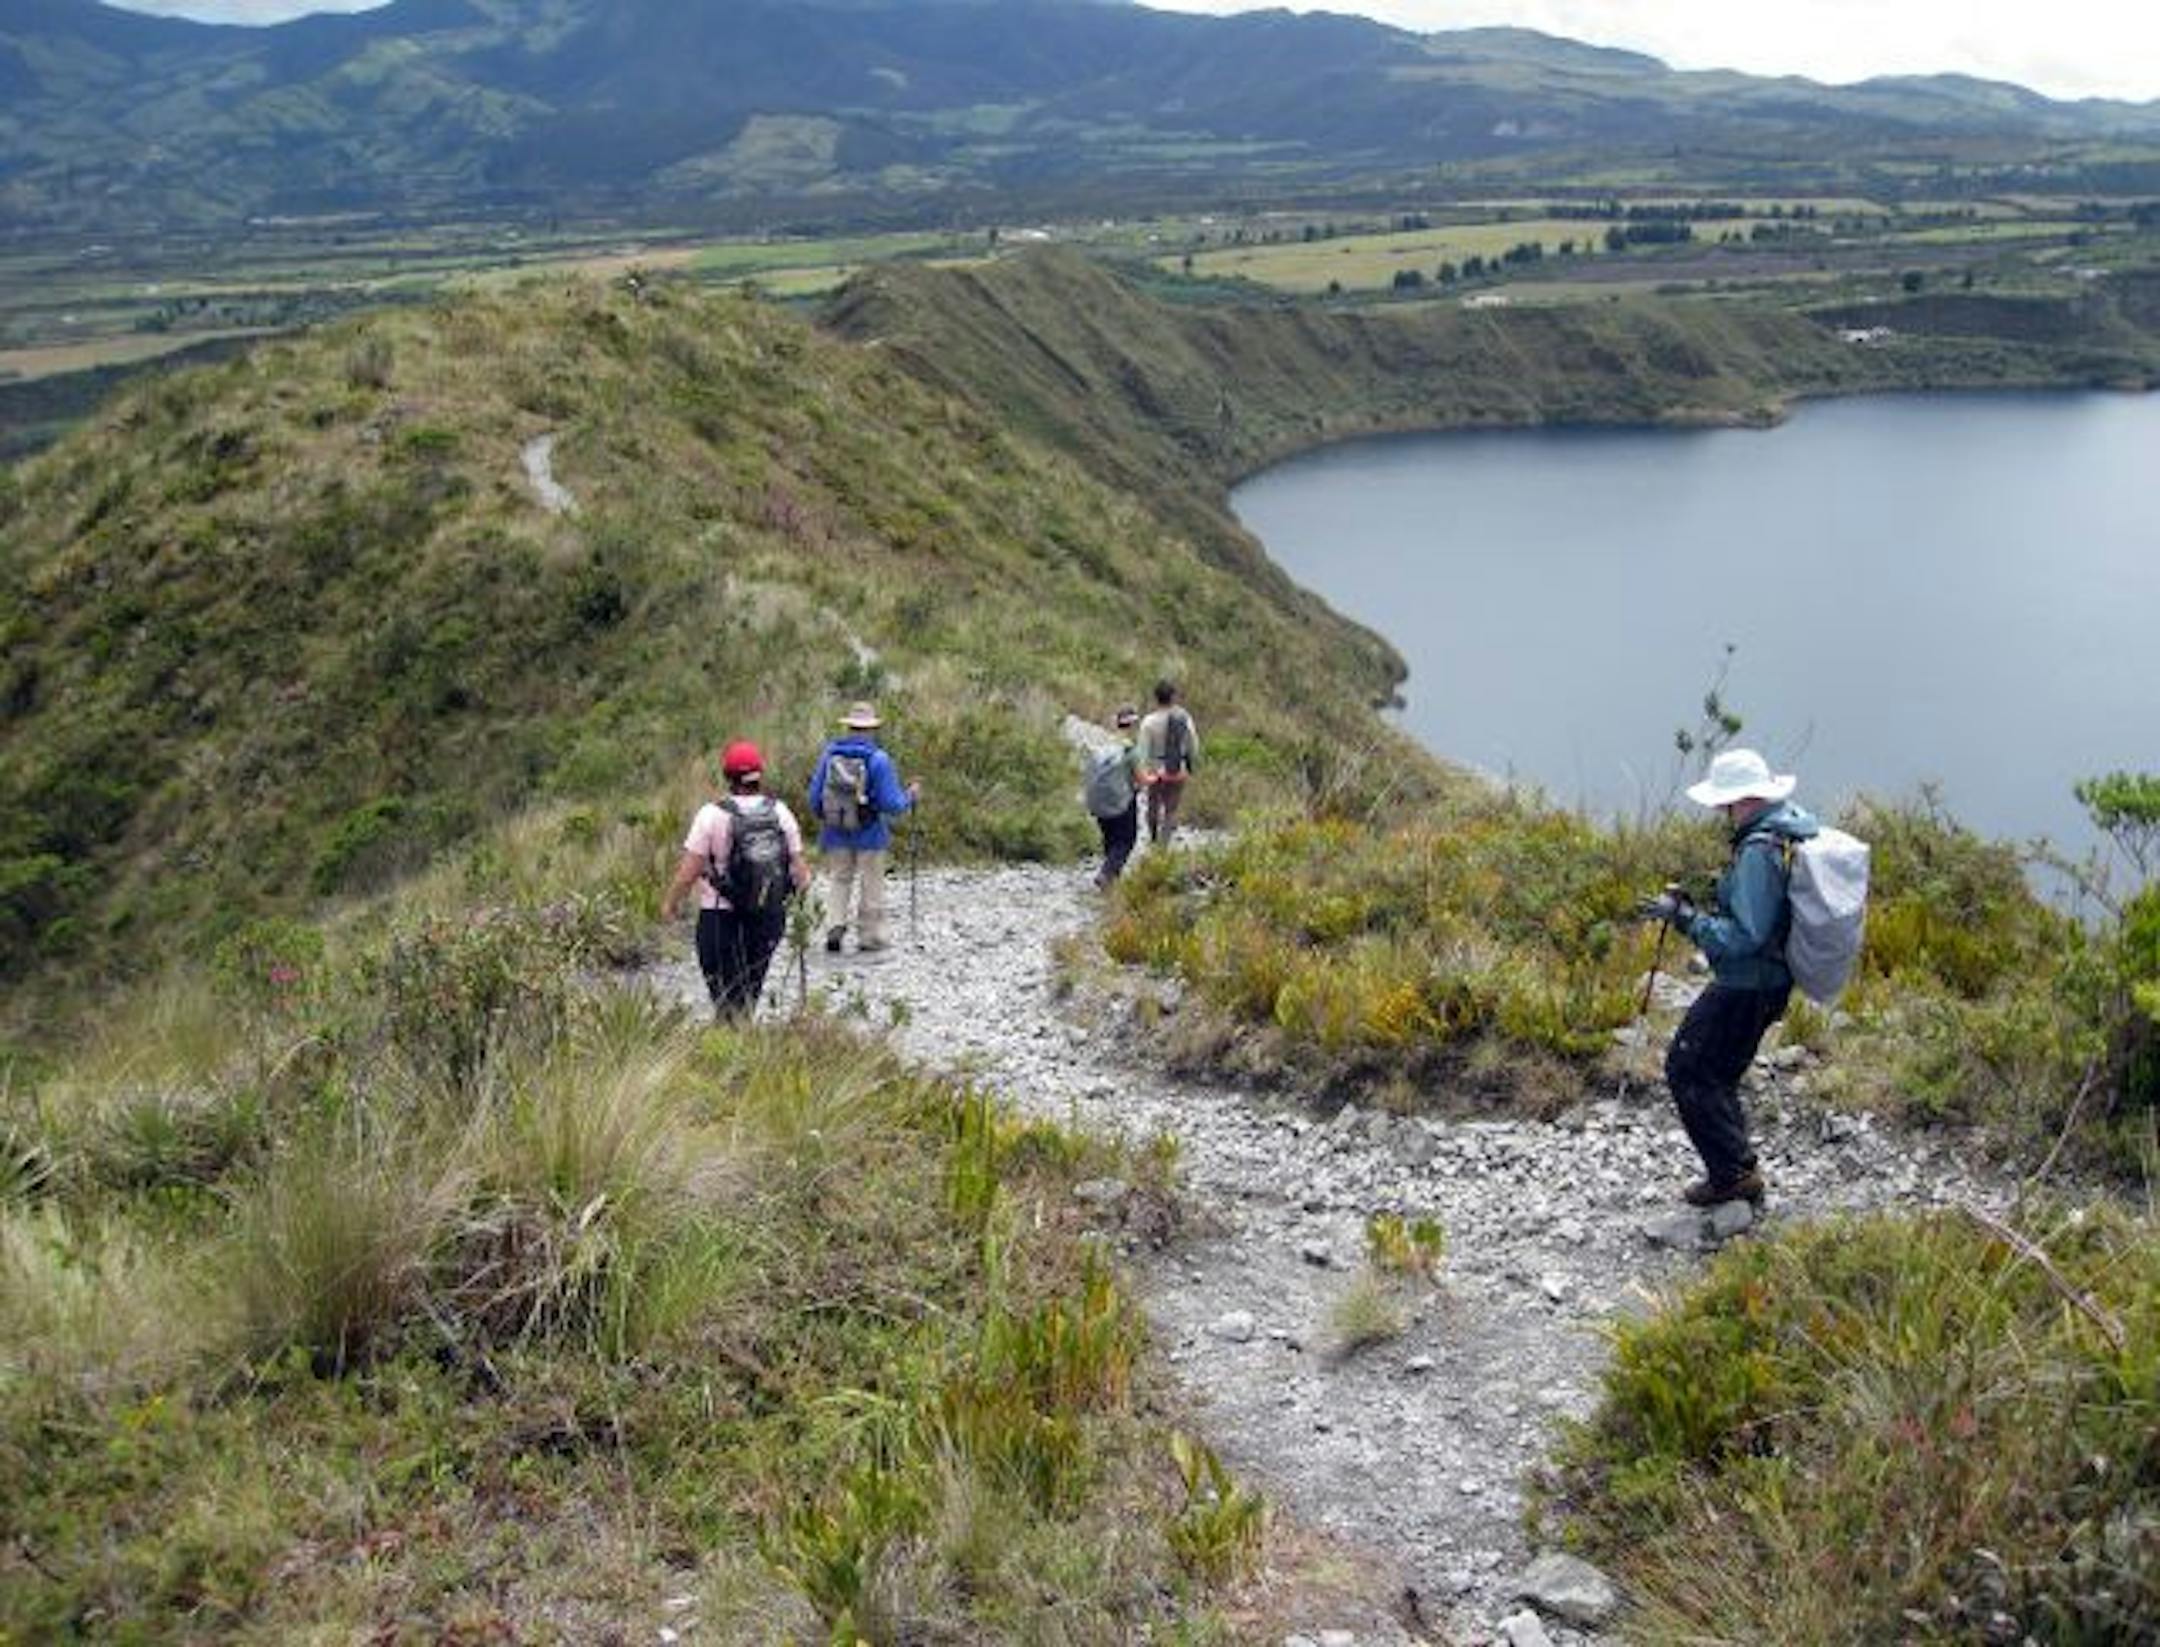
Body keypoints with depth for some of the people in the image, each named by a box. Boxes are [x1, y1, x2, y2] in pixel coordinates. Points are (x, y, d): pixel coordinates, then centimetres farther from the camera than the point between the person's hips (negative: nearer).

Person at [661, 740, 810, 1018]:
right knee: (751, 987, 19)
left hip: (721, 916, -4)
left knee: (725, 992, 4)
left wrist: (669, 901, 4)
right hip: (769, 917, 4)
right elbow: (800, 867, 1)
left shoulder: (712, 815, -12)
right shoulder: (781, 813, -1)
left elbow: (689, 869, -10)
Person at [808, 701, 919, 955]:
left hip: (836, 835, 3)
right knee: (871, 886, 11)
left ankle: (835, 927, 0)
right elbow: (892, 804, -15)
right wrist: (911, 796, 5)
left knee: (840, 881, 17)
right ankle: (869, 938, 17)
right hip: (870, 836, -2)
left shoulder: (829, 755, -5)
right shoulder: (878, 760, -15)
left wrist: (826, 820, 20)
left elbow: (814, 798, 0)